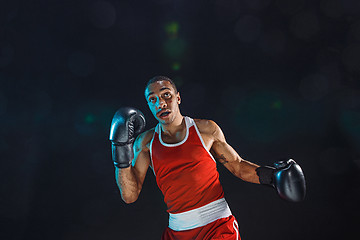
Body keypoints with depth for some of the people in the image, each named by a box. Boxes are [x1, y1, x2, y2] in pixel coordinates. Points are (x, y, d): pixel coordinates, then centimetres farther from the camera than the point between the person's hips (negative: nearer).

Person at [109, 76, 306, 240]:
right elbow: (130, 196, 0)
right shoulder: (145, 142, 4)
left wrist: (270, 175, -5)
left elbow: (237, 165, 10)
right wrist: (122, 153, -11)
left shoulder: (206, 129, 2)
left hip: (217, 224, -2)